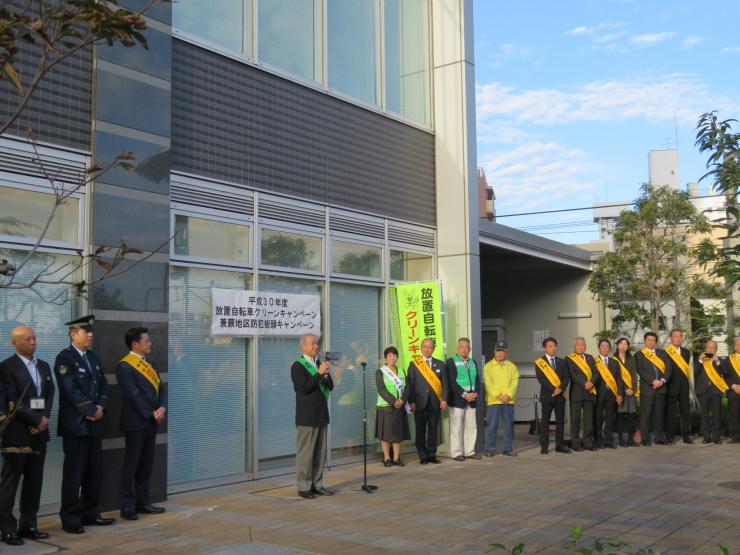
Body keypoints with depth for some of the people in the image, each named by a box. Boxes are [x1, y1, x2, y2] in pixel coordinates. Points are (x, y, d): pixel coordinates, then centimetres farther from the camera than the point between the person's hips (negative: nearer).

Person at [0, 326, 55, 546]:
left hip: (38, 431, 6)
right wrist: (37, 419, -13)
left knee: (34, 480, 9)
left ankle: (28, 525, 16)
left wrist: (45, 419, -4)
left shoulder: (44, 366, 14)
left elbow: (49, 395, 11)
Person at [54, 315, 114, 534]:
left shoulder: (93, 357, 15)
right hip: (75, 425, -7)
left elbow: (103, 384, 14)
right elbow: (71, 390, -16)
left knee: (95, 473, 10)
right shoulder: (64, 358, -9)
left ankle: (90, 513, 19)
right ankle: (70, 518, 5)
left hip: (94, 424, 7)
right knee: (74, 474, -2)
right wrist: (91, 411, -13)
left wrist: (101, 407, -3)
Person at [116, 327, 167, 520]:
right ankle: (127, 506, 7)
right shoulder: (125, 366, -12)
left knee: (146, 465, 13)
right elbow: (134, 395, -17)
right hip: (135, 423, -8)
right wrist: (152, 413, -14)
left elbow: (161, 387, 10)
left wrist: (162, 408, -7)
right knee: (131, 466, 0)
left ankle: (143, 502, 21)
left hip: (151, 422, 8)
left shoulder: (148, 363, 14)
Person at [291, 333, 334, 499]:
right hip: (307, 416, -7)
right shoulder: (298, 366, -7)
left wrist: (325, 376, -10)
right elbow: (305, 388, -17)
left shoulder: (320, 364, 13)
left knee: (320, 453, 8)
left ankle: (317, 485, 14)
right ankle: (303, 487, 3)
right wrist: (319, 373, -18)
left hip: (322, 414, 7)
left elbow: (330, 386, 9)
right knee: (305, 453, -3)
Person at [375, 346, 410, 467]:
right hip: (386, 406, -4)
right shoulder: (380, 372, -2)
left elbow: (406, 387, 4)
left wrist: (402, 400, -14)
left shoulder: (401, 371, 12)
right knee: (386, 433, -2)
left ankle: (396, 458, 9)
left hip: (400, 406, 4)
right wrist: (393, 401, -20)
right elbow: (381, 390, -11)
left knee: (398, 433, 4)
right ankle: (386, 458, 4)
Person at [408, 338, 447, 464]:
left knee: (434, 430, 5)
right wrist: (411, 402, -6)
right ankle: (423, 456, 9)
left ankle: (432, 455, 14)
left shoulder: (440, 364, 10)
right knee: (421, 431, 2)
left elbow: (444, 383, 8)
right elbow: (410, 384, 1)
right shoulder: (414, 364, 4)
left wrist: (444, 399, -2)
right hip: (420, 403, -2)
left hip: (435, 403, 2)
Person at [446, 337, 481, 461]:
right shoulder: (451, 361, -3)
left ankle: (469, 451, 16)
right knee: (456, 427, -3)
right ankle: (456, 453, 4)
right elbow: (451, 382, -11)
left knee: (471, 427, 8)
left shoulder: (473, 362, 15)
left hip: (472, 400, 6)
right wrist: (464, 394, -16)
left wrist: (476, 393, -6)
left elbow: (477, 380, 13)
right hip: (457, 400, -6)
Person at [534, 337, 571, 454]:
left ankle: (560, 445, 10)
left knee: (560, 420, 5)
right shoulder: (539, 362, 0)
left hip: (560, 395, 4)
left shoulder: (561, 362, 13)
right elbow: (541, 379, -9)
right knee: (545, 421, -1)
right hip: (547, 395, -4)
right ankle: (544, 446, 2)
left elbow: (566, 377, 6)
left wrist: (561, 388, -11)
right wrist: (553, 390, -17)